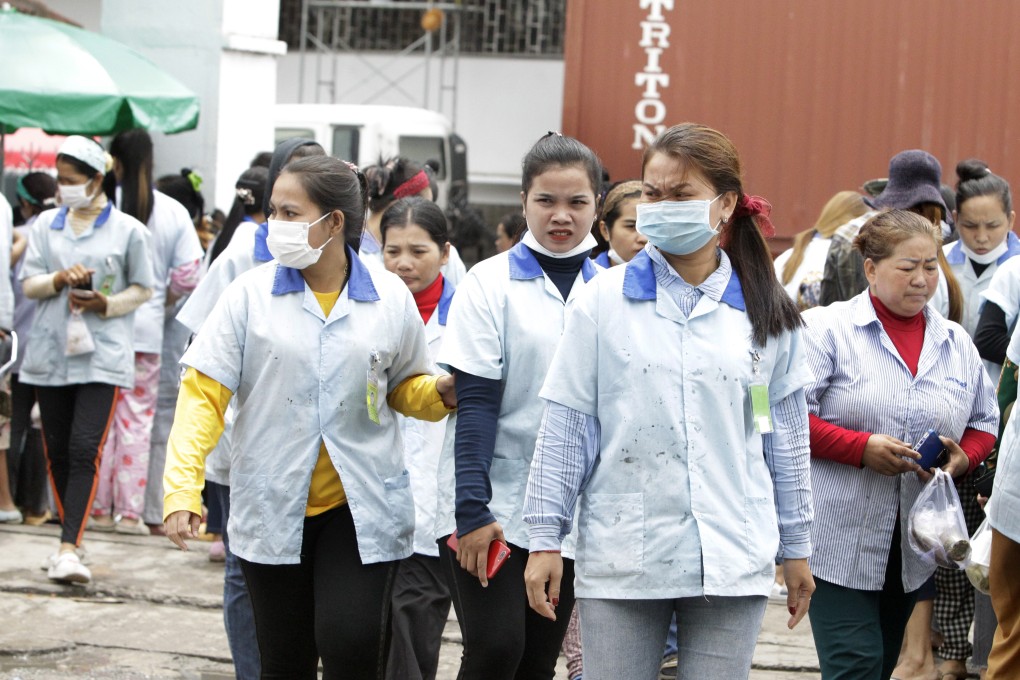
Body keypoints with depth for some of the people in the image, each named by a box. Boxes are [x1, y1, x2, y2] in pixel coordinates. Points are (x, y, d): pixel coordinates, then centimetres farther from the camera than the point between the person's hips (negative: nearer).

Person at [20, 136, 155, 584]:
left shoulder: (127, 230, 1)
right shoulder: (46, 224, 10)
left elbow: (143, 289, 6)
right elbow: (28, 284, 8)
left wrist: (106, 304, -12)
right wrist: (60, 278, -12)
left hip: (102, 356, -4)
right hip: (51, 350, 4)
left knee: (85, 450, -14)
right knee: (57, 450, 9)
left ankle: (69, 549, -17)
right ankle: (71, 534, 25)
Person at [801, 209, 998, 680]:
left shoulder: (956, 343, 12)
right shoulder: (828, 329, -4)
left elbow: (985, 423, 20)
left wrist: (964, 458, -2)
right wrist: (862, 447, -20)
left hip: (915, 548, 6)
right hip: (840, 540, -5)